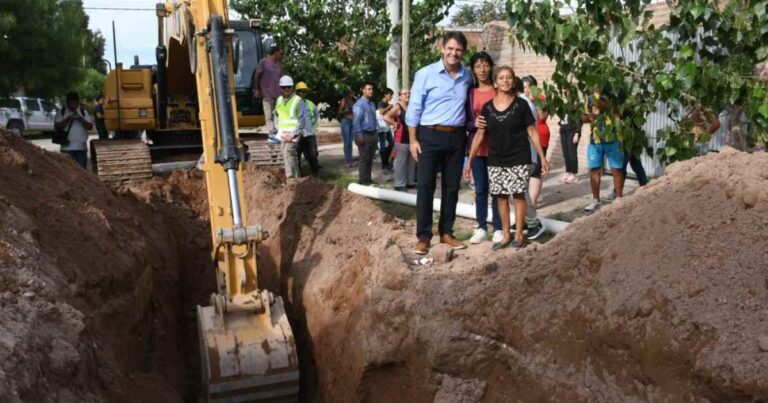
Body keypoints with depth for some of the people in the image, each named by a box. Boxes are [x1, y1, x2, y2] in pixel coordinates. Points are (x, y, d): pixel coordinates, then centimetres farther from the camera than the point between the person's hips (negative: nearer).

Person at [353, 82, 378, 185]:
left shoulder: (372, 104, 13)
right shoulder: (359, 104, -13)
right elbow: (356, 122, -17)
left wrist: (376, 132, 15)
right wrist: (359, 136, -20)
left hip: (373, 134, 8)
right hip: (365, 135, -8)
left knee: (370, 158, 14)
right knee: (364, 158, -3)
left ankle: (368, 179, 23)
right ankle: (362, 180, 5)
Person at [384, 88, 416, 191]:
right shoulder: (397, 107, -10)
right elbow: (386, 117, -21)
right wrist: (395, 124, -13)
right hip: (401, 139, -8)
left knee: (411, 162, 14)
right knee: (400, 162, -4)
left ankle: (410, 182, 24)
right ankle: (399, 184, 1)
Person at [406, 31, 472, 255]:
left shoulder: (467, 76, 7)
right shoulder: (425, 74, -5)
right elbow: (414, 109, -5)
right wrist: (413, 139, -8)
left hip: (457, 137, 4)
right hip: (430, 136, -4)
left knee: (452, 186, 9)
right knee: (425, 186, -2)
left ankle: (446, 232, 21)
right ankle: (423, 236, 5)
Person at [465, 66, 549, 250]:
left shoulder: (521, 105, -3)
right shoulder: (487, 107, 3)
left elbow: (532, 132, -1)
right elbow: (479, 135, 5)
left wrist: (542, 158, -3)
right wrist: (469, 161, 2)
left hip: (519, 159, -3)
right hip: (495, 160, 3)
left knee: (518, 195, 1)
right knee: (502, 196, 8)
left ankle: (519, 235, 13)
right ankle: (506, 235, 19)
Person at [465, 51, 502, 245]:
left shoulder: (499, 90, 2)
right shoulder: (469, 92, 6)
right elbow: (464, 121, 3)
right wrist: (475, 124, -15)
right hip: (477, 147, 2)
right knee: (480, 190, 6)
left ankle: (498, 229, 11)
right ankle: (481, 227, 16)